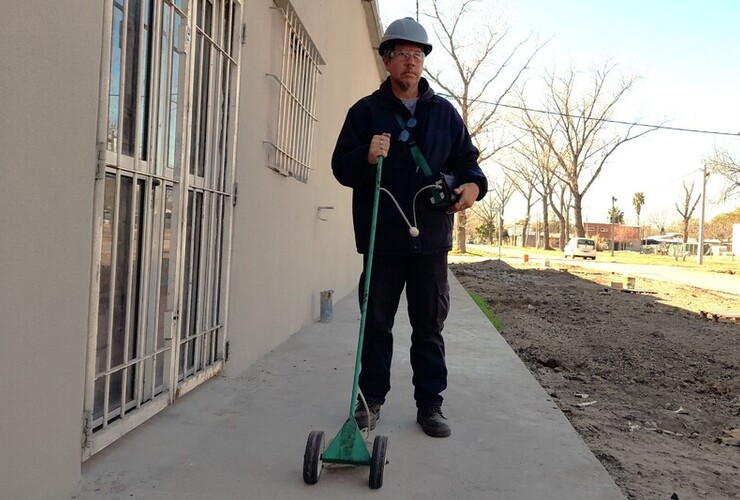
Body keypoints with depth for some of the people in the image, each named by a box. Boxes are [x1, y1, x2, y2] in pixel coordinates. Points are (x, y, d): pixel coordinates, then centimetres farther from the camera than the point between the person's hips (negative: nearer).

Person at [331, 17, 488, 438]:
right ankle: (371, 398, 21)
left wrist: (473, 185, -8)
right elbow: (341, 166, 1)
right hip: (382, 237, -1)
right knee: (376, 322, 7)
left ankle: (430, 403, 19)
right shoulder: (365, 111, 5)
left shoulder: (445, 113, 12)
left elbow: (468, 160, 14)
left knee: (430, 326, 7)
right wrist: (366, 156, -20)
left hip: (431, 236, 2)